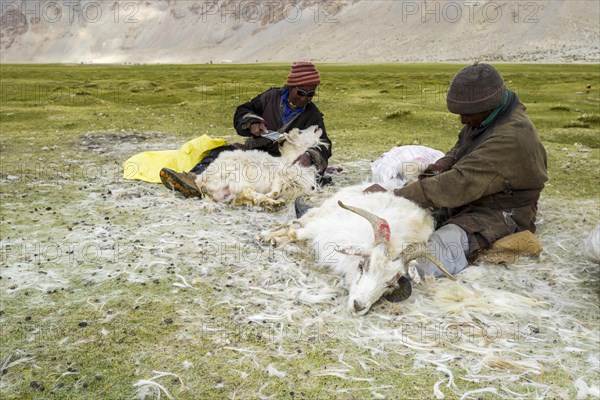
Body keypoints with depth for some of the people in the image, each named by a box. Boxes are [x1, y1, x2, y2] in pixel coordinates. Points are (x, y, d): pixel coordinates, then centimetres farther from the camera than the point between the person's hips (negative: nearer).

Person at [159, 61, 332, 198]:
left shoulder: (313, 115, 6)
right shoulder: (272, 97, 9)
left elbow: (324, 145, -1)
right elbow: (241, 112, 12)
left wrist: (310, 156, -24)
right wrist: (253, 122, -11)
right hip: (254, 148, 4)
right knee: (223, 152, -22)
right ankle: (195, 179, -49)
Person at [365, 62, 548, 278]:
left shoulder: (510, 138, -30)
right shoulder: (485, 116, 0)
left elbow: (459, 185, -34)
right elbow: (461, 149, 19)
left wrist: (394, 194, -33)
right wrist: (446, 162, -6)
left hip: (499, 215, -10)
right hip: (471, 198, 10)